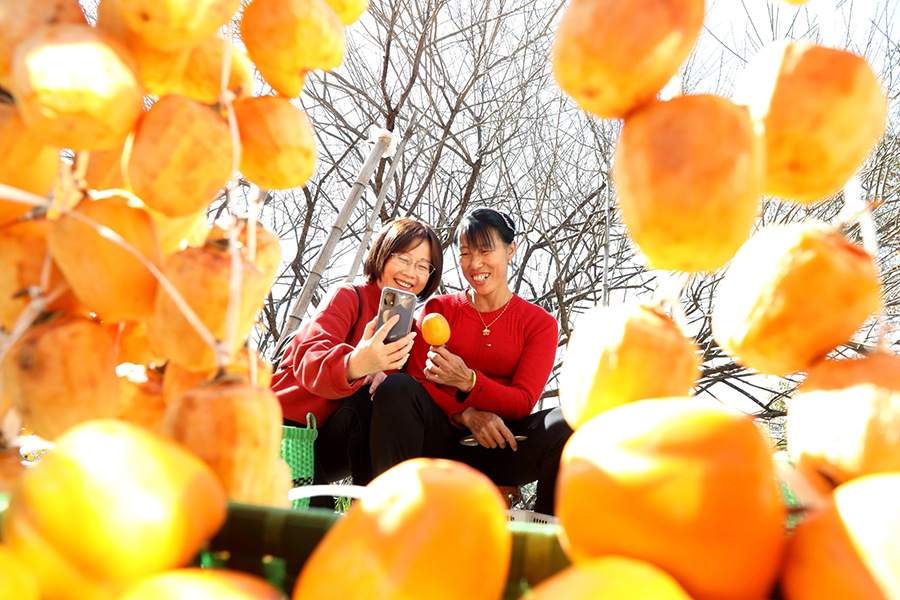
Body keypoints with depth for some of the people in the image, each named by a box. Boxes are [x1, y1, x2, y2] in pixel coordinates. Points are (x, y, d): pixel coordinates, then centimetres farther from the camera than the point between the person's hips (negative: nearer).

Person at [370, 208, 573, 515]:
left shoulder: (540, 323, 7)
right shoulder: (439, 309, 11)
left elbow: (522, 402, -3)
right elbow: (417, 380, -1)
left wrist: (468, 381, -24)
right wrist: (467, 414, -20)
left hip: (496, 448, -1)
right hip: (442, 442, 1)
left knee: (565, 424, -30)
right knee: (396, 387, -28)